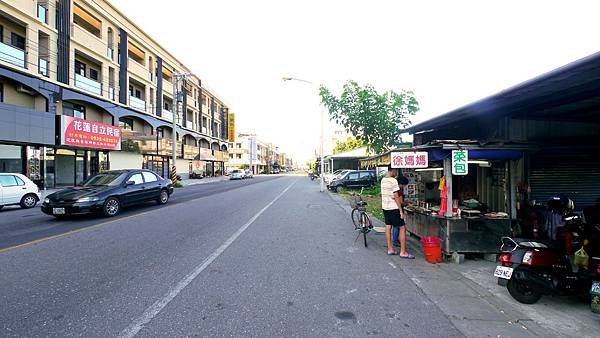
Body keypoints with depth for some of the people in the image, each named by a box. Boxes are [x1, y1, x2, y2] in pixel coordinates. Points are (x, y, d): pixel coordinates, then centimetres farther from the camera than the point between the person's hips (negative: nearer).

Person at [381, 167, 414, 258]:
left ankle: (390, 249, 19)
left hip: (385, 207, 9)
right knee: (402, 228, -2)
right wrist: (401, 210, -15)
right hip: (393, 208, -9)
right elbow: (396, 196, -18)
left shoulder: (383, 180, 9)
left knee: (388, 227, 12)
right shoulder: (393, 181, -16)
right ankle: (403, 252, -2)